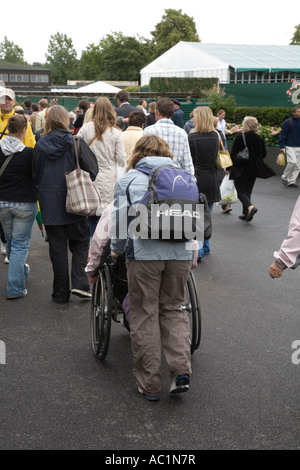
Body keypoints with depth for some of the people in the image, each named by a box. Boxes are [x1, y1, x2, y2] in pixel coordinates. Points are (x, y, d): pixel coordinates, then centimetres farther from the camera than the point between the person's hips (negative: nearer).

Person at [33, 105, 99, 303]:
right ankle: (79, 283, -1)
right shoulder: (76, 143, -8)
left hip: (50, 205, 2)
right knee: (80, 243, 15)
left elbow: (35, 175, 6)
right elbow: (92, 171, -6)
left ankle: (61, 293, 15)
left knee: (57, 248, 9)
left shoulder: (40, 146, -2)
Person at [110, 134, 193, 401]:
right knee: (173, 309, 17)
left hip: (145, 252, -3)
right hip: (181, 252, 3)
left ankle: (150, 385, 11)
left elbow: (119, 218, 9)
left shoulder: (129, 179, 11)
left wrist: (117, 249, 24)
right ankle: (181, 370, 1)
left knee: (145, 316, 6)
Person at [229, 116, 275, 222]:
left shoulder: (240, 137, -13)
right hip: (254, 169, 5)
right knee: (248, 191, 16)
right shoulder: (259, 138, 0)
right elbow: (264, 155, 7)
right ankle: (245, 214, 18)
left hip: (241, 169, -5)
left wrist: (228, 167, -4)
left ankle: (250, 207, -23)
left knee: (240, 191, 1)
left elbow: (233, 153, -13)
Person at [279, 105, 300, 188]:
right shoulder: (288, 122, -4)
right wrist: (282, 146, -9)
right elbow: (283, 134, -4)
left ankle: (291, 181, 12)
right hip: (289, 147, -5)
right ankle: (284, 177, 3)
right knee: (292, 162, -17)